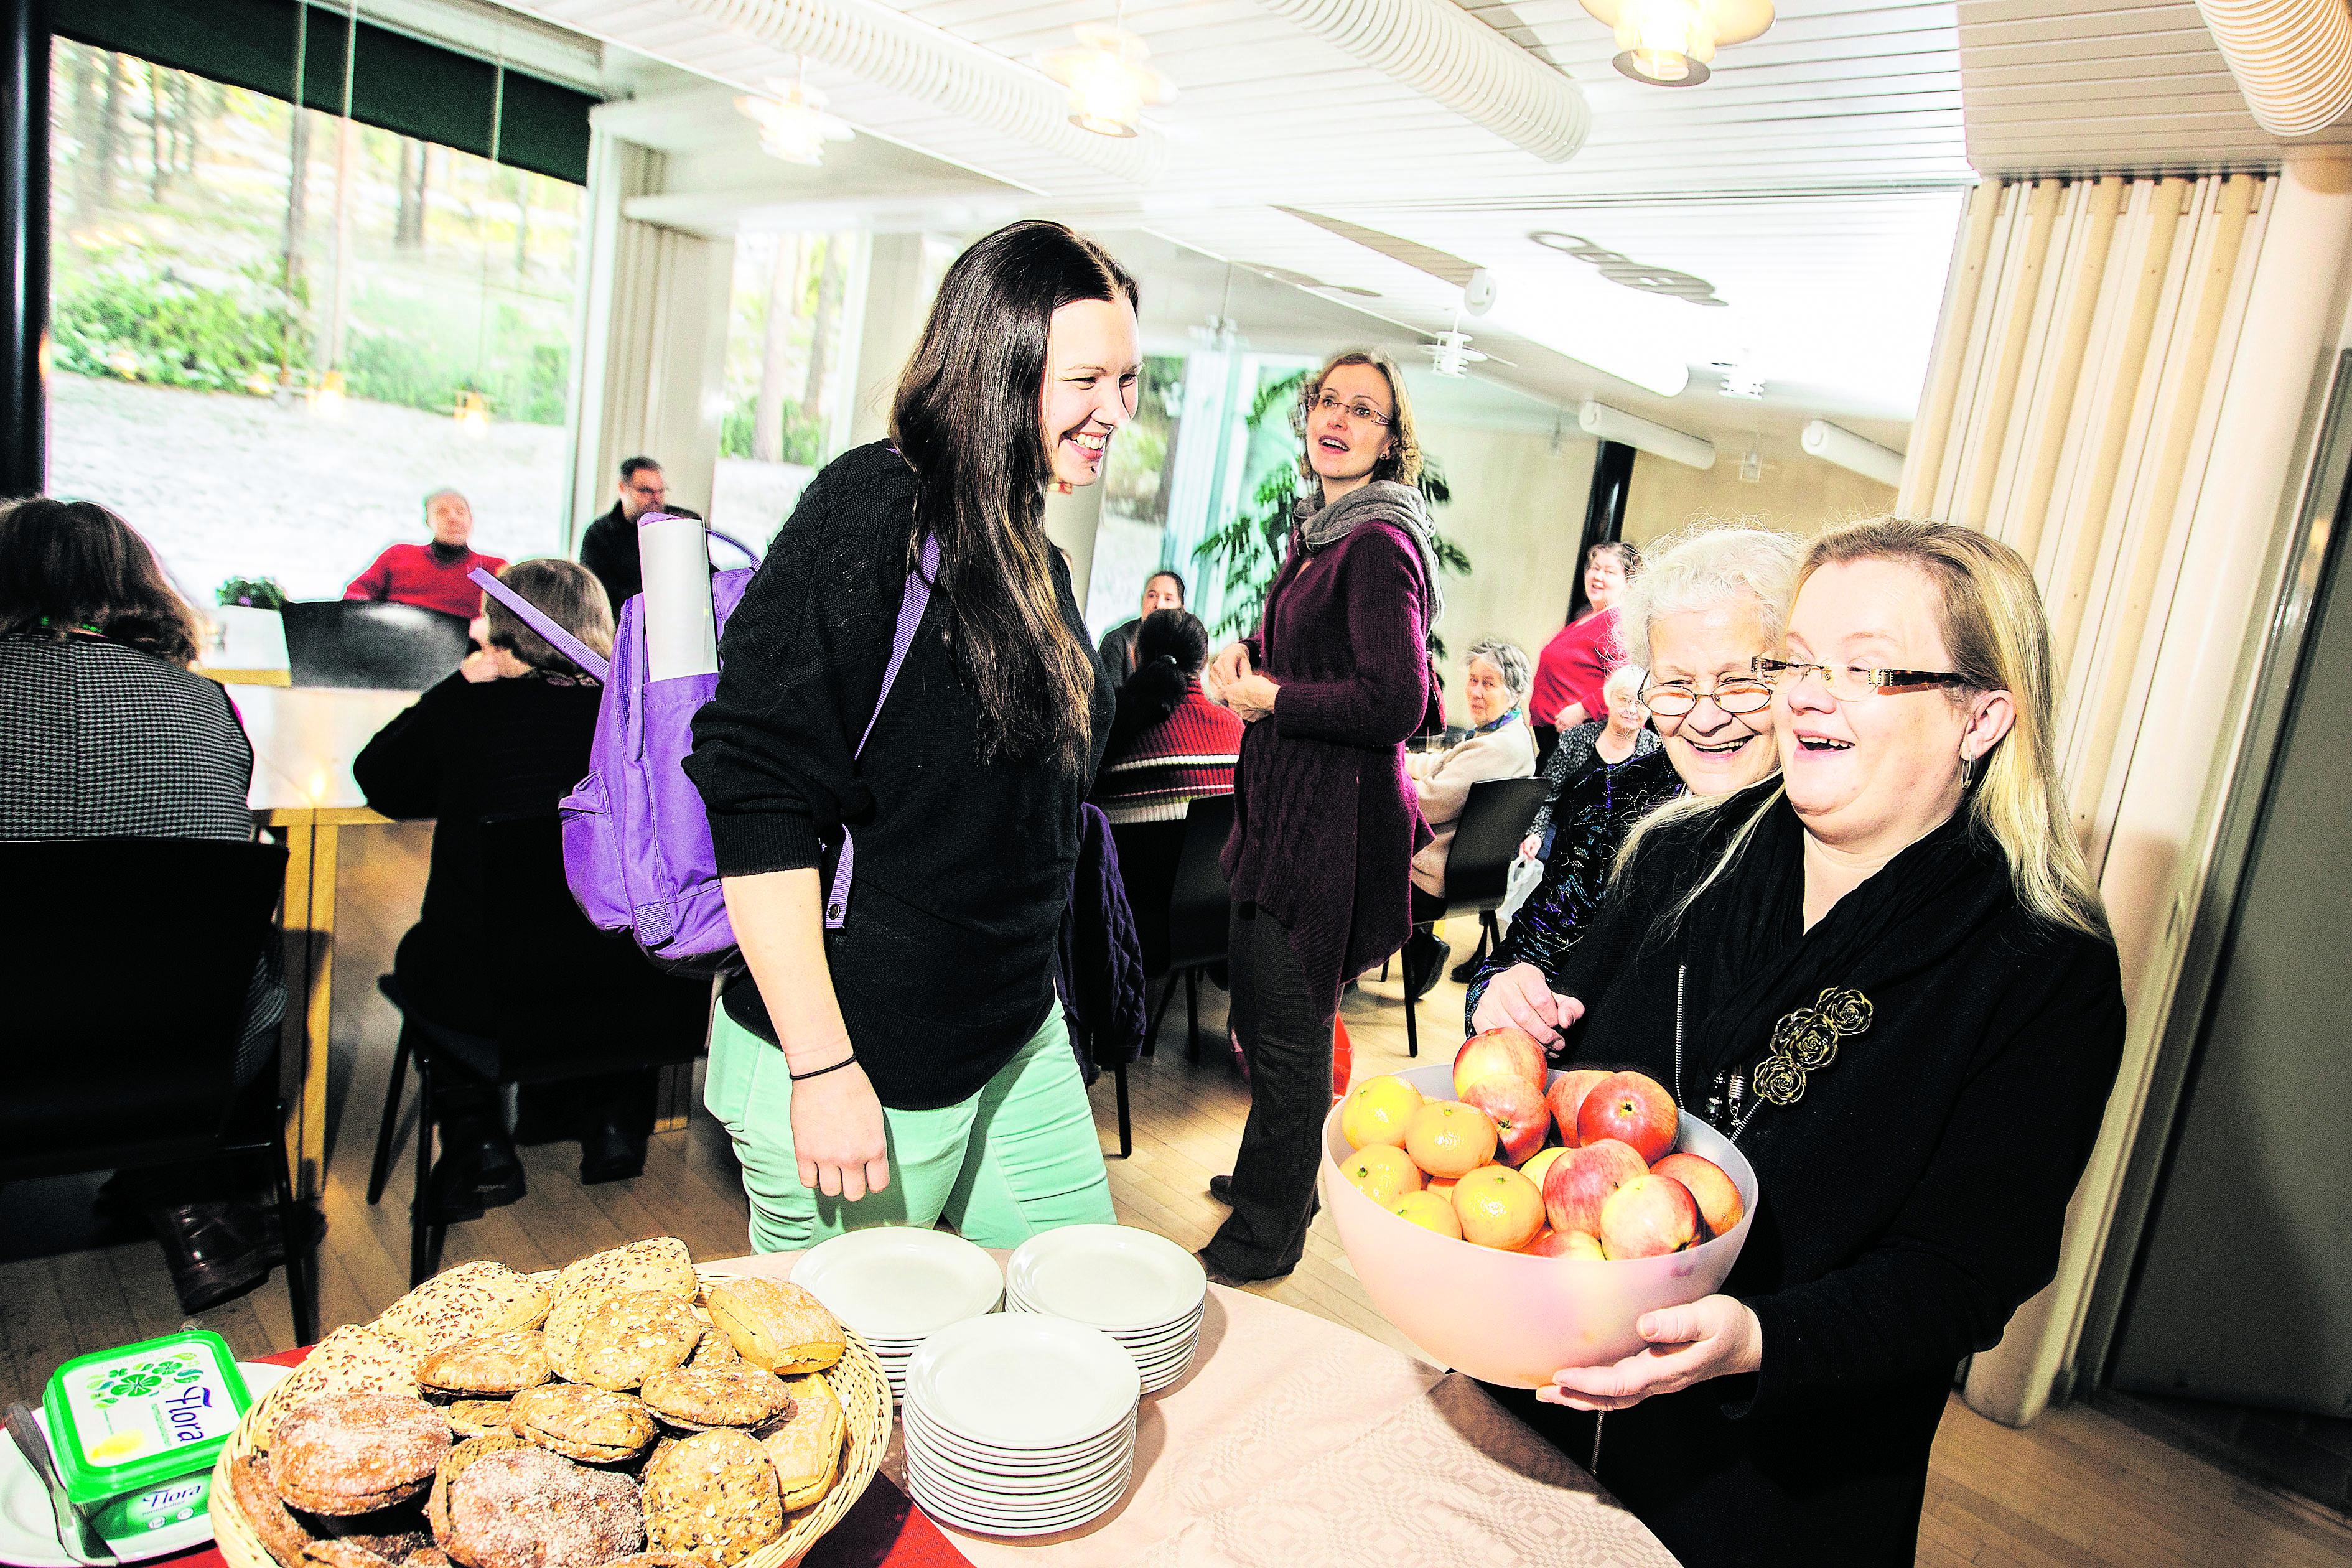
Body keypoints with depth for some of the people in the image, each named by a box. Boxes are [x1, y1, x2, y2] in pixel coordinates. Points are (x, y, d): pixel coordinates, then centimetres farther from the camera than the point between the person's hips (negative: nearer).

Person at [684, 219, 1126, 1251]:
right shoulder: (873, 511, -18)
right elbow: (757, 798, -22)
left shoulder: (1026, 549, 9)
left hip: (1016, 1044, 8)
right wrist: (822, 1070, -21)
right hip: (852, 1061, -8)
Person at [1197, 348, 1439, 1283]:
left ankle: (1270, 1233, 21)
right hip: (1285, 803, 10)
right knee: (1259, 1003, 21)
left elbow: (1395, 704, -24)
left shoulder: (1379, 542, -17)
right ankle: (1275, 1178, 41)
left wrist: (1268, 698, -14)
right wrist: (1246, 656, 6)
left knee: (1288, 1023, 2)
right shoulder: (1319, 528, 13)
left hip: (1333, 814, -10)